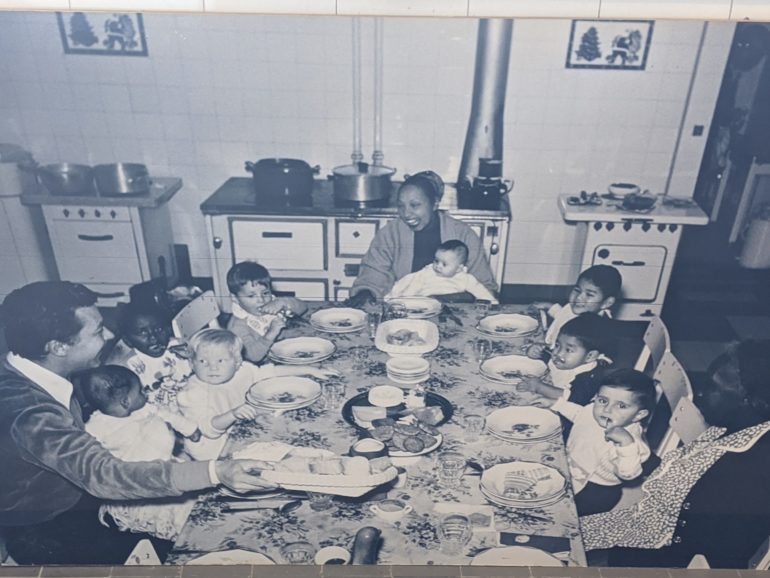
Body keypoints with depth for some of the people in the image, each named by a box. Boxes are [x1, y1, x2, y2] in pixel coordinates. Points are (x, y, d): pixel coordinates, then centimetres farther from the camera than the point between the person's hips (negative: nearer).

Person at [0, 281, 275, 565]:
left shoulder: (25, 378, -7)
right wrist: (215, 472, -48)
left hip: (72, 498, 7)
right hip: (47, 535, -7)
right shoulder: (27, 410, -35)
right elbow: (104, 475, -42)